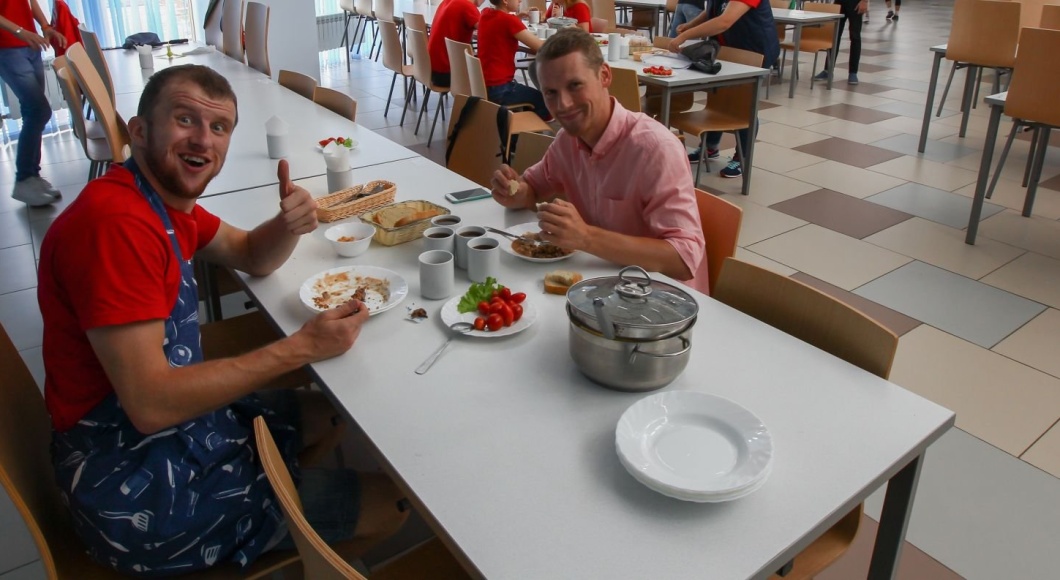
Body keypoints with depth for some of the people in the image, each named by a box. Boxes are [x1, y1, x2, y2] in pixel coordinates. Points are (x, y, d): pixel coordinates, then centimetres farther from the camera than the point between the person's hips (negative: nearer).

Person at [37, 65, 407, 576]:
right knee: (387, 505, -3)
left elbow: (253, 258, 12)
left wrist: (288, 225, -12)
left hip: (183, 423, 10)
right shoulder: (114, 219, -28)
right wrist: (301, 347, -25)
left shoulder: (166, 197, 2)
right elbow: (150, 404, -31)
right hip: (139, 493, -10)